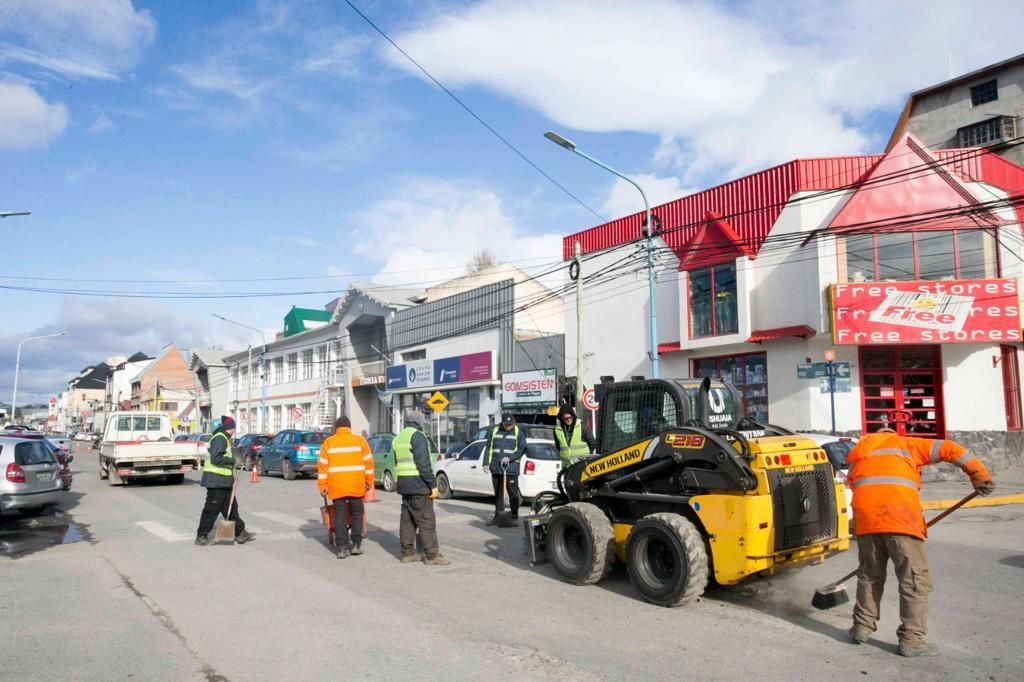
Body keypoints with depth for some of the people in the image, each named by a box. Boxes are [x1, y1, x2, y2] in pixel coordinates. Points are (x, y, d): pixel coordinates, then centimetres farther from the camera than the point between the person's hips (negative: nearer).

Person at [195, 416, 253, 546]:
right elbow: (215, 458, -24)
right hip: (216, 481, -11)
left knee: (231, 507, 13)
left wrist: (234, 463, 12)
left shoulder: (224, 439, 18)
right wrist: (233, 461, -18)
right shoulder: (220, 438, -15)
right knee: (211, 509, -2)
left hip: (223, 481, 11)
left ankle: (240, 533, 19)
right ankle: (201, 536, 8)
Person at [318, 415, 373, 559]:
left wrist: (322, 486, 6)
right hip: (356, 485, 0)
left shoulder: (328, 442, 5)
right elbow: (368, 462, 2)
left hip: (336, 486, 0)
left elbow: (322, 465, 2)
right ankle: (356, 544, 12)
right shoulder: (359, 440, 4)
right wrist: (369, 482, 10)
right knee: (357, 514, 13)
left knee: (340, 516, 6)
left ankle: (342, 547, 4)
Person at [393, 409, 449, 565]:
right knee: (426, 521, -5)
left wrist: (402, 482, 19)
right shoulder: (417, 436, -13)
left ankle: (407, 553, 15)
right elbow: (423, 463, -19)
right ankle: (432, 555, -4)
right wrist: (433, 485, -17)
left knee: (407, 520, 12)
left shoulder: (398, 438, 15)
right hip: (418, 484, -9)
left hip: (403, 485, 9)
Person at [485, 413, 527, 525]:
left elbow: (522, 449, -7)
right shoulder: (494, 431, 9)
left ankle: (514, 516, 13)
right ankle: (497, 516, 17)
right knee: (498, 494, 10)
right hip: (496, 469, 4)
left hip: (511, 469, -3)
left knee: (513, 493, 1)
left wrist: (510, 458, -17)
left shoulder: (519, 432, -1)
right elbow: (489, 447, 13)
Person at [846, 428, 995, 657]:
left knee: (869, 575, 21)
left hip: (865, 518, 4)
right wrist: (978, 473, 9)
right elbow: (948, 449, 8)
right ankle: (911, 640, 9)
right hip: (900, 517, -4)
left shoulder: (859, 454, 30)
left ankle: (862, 627, 27)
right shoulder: (905, 444, 19)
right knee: (916, 580, 7)